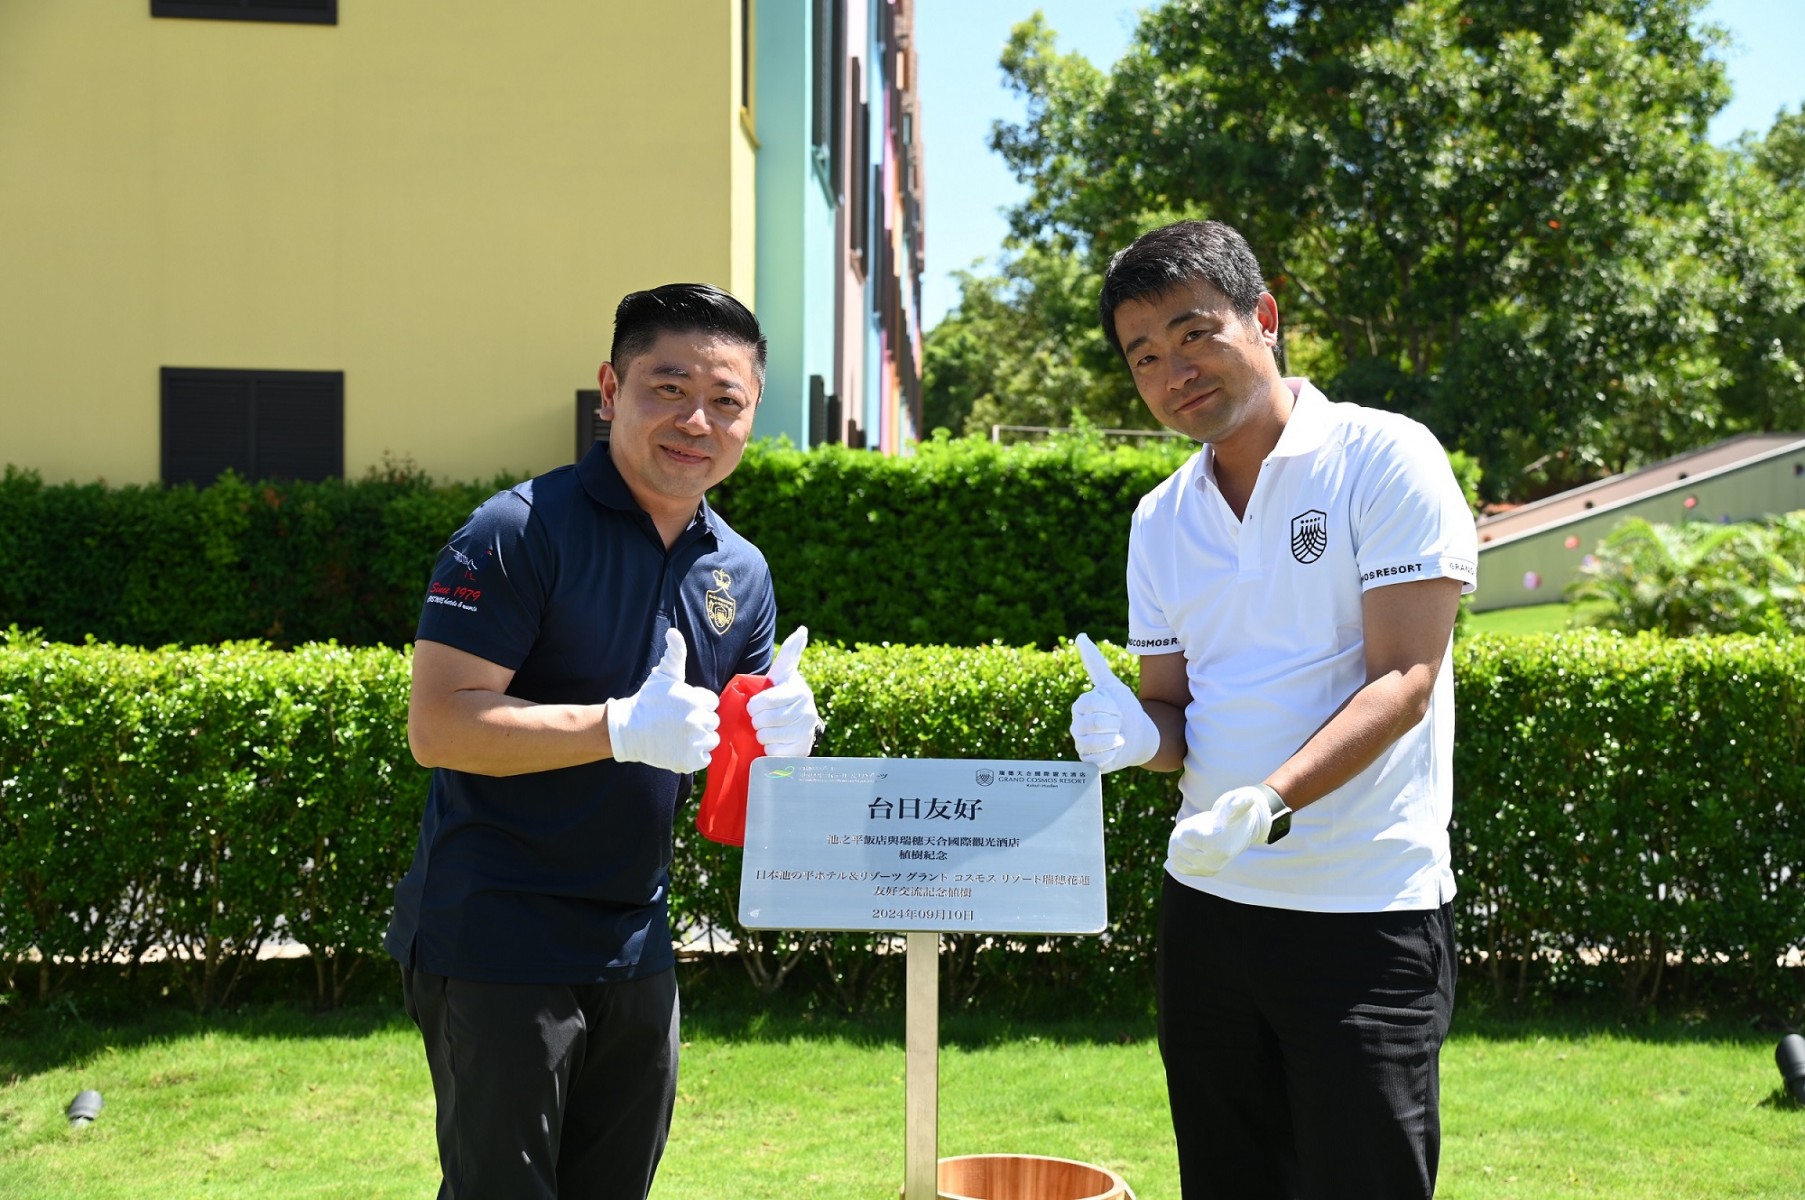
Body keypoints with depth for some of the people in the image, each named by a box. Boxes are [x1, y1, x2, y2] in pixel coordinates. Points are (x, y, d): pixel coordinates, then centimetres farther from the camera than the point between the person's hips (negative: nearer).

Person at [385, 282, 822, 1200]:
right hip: (495, 943, -7)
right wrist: (623, 728, -27)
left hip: (634, 950, 7)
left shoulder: (740, 572, 9)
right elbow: (436, 725, -19)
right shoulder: (521, 531, -13)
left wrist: (775, 738, -9)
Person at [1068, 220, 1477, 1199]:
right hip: (1205, 900, 6)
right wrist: (1139, 733, -10)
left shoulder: (1385, 460, -8)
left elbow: (1403, 679, -15)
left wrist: (1269, 803, -28)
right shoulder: (1160, 520, 11)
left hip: (1366, 909, -6)